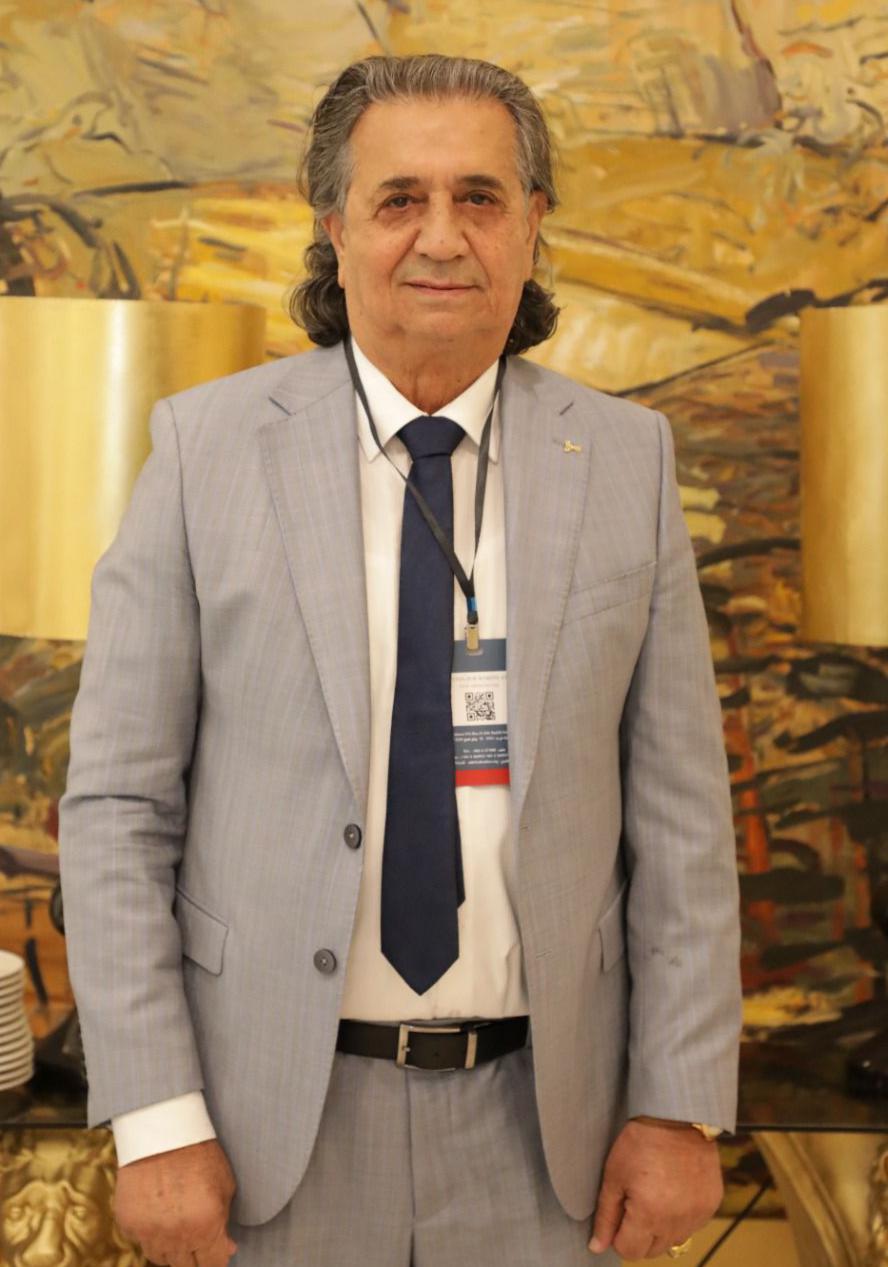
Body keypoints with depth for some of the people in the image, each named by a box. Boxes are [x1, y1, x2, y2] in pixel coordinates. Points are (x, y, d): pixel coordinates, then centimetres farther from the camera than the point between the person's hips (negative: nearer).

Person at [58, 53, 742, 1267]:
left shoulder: (624, 458, -2)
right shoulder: (207, 445, -6)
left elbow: (678, 812, -1)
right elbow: (119, 803, -6)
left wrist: (681, 1106, -3)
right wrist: (155, 1120, -9)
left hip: (538, 1121, 2)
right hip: (272, 1115, -1)